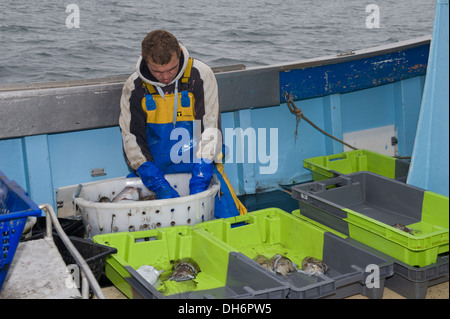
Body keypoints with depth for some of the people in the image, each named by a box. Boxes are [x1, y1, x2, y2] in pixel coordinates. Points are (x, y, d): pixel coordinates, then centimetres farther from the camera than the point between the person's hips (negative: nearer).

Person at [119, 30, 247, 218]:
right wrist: (160, 186, -19)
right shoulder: (134, 87, -4)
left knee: (227, 216, -19)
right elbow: (132, 140, -6)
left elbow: (209, 131, -13)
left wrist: (199, 184, -21)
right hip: (158, 172, 2)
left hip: (201, 168, -1)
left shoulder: (200, 75, -9)